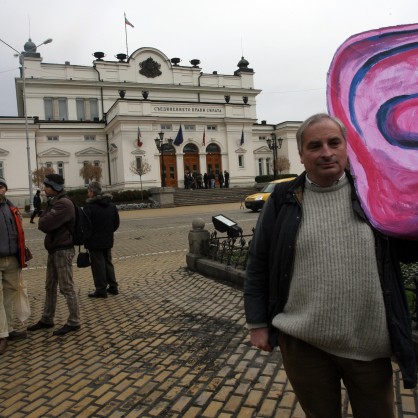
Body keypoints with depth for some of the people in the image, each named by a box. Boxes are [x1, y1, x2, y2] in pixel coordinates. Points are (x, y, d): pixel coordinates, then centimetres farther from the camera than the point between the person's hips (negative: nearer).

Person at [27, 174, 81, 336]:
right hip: (54, 249, 10)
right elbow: (44, 223, 15)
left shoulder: (64, 204, -18)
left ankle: (74, 322, 7)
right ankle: (47, 319, 28)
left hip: (63, 250, -10)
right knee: (50, 286, 16)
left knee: (66, 288, -3)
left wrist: (42, 220, -5)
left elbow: (44, 224, -25)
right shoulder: (53, 202, 15)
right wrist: (44, 220, -5)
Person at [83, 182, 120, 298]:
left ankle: (101, 289, 7)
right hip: (108, 241, 7)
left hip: (94, 241, -7)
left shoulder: (89, 206, -17)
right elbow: (116, 223, 10)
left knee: (98, 265, 1)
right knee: (108, 263, 16)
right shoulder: (111, 204, 6)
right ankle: (113, 286, 20)